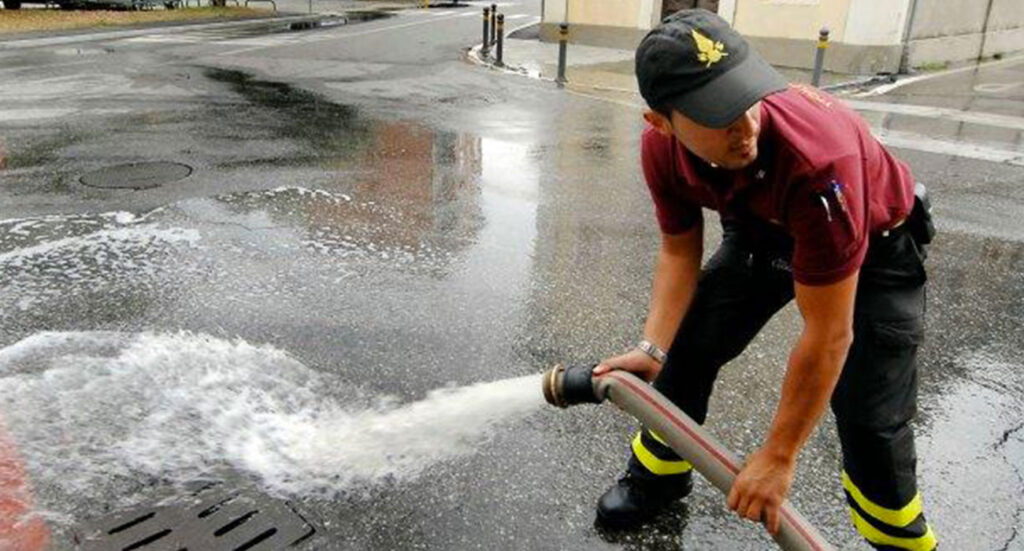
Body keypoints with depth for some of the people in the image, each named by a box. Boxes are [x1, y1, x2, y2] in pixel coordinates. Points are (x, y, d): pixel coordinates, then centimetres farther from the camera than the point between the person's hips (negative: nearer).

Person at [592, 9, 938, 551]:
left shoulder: (818, 156, -43)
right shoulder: (661, 146, -25)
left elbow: (828, 336, -36)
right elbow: (679, 252, -8)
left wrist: (777, 457, -27)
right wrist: (651, 348, -21)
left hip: (874, 249, -4)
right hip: (763, 233, 5)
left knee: (870, 413, -11)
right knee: (689, 344, 0)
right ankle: (659, 473, 26)